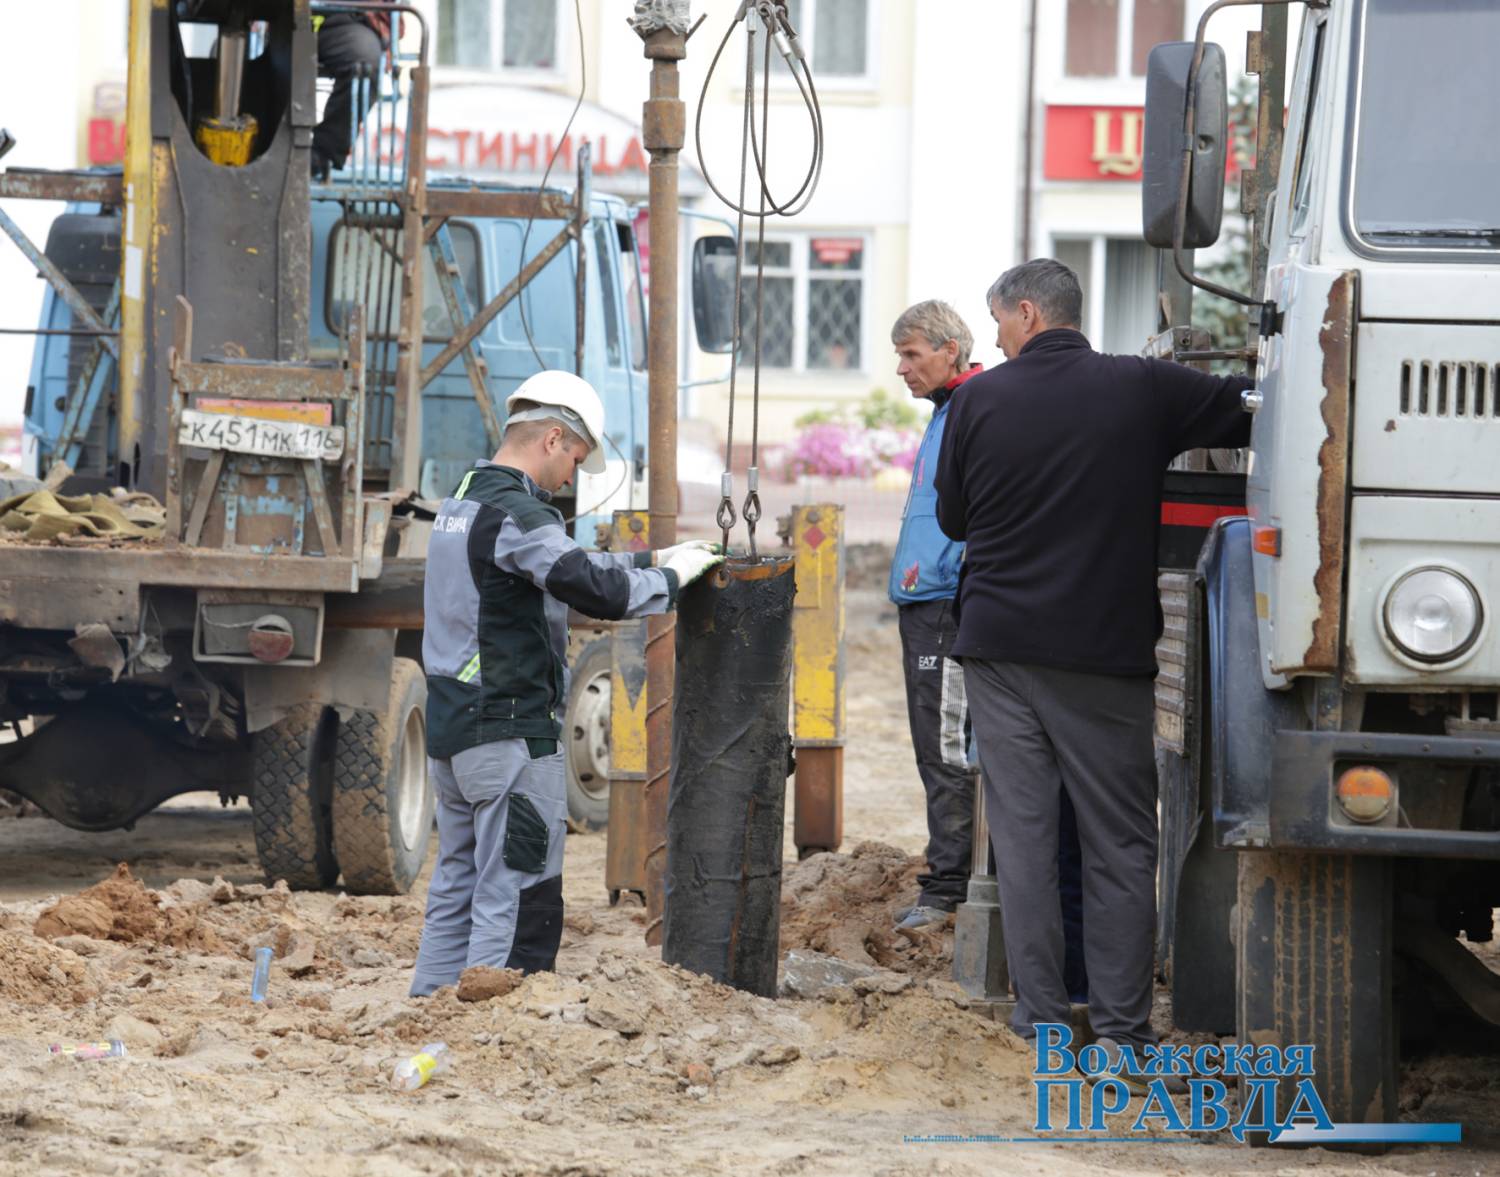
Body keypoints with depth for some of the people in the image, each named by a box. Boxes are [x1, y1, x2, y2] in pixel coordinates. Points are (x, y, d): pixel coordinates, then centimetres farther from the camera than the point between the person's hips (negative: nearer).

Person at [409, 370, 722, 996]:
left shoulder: (464, 500, 16)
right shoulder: (515, 512, -16)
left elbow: (561, 565, 25)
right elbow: (596, 590, -25)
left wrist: (650, 559, 19)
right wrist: (670, 579, -9)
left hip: (451, 729, 10)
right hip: (510, 733, -10)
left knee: (456, 890, 15)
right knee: (519, 902, -7)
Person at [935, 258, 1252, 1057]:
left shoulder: (981, 400, -1)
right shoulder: (1142, 390, -4)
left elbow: (952, 518, 9)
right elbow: (1243, 412, 2)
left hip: (1000, 640, 1)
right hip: (1106, 650, -1)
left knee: (1021, 832, 6)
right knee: (1119, 839, 5)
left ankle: (1039, 1015, 5)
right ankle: (1120, 1020, 2)